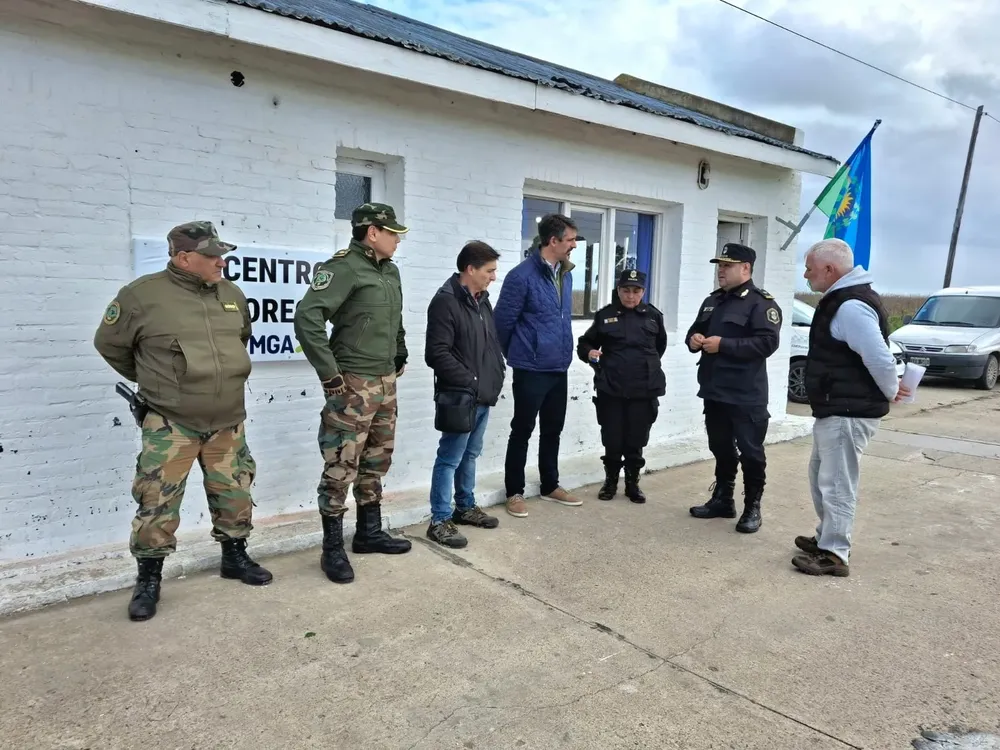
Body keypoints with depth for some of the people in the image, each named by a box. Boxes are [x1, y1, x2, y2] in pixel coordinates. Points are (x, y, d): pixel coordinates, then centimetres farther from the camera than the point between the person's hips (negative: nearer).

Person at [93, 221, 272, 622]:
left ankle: (235, 557, 32)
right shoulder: (142, 295, -10)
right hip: (170, 425, -4)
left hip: (228, 422, 5)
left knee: (235, 495, 13)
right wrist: (154, 380, 10)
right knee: (158, 503, -1)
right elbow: (109, 344, 3)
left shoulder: (232, 294, 5)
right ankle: (148, 578, 17)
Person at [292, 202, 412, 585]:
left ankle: (369, 533, 31)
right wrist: (329, 374, -21)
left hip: (386, 382, 9)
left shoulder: (390, 271, 13)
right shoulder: (344, 268, -14)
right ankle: (333, 549, 11)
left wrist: (400, 356, 22)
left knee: (376, 462, 16)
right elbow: (306, 317, -23)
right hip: (353, 385, -9)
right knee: (341, 468, -2)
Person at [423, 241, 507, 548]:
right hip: (461, 396, -9)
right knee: (450, 459, -2)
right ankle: (440, 521, 7)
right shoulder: (446, 301, -15)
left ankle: (466, 507, 33)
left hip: (484, 395, 9)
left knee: (470, 455, 19)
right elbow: (437, 353, -21)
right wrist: (469, 381, -18)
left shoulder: (482, 300, 13)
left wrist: (498, 372, 8)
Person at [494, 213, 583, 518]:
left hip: (559, 369, 7)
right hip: (531, 370, -7)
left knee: (553, 430, 17)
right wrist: (516, 355, 3)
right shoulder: (522, 276, -15)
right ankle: (514, 492, 16)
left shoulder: (566, 274, 9)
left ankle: (550, 485, 32)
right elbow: (503, 321, -10)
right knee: (522, 431, 4)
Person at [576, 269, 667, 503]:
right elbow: (585, 343, 7)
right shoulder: (605, 315, 0)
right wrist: (589, 352, -13)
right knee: (612, 440, 6)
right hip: (611, 388, -1)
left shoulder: (653, 316, 4)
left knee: (636, 440, 8)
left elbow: (661, 344, 20)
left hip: (644, 389, 1)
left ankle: (632, 482, 24)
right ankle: (611, 480, 25)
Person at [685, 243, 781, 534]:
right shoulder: (712, 301, 16)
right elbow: (695, 330, 23)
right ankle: (722, 499, 29)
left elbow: (767, 342, -20)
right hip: (714, 391, 8)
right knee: (721, 449, 16)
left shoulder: (761, 303, -9)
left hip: (746, 396, -7)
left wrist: (724, 345, -23)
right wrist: (693, 339, -2)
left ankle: (752, 507, 13)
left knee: (751, 452, 1)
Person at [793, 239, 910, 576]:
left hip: (849, 412, -11)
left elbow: (880, 358, -27)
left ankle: (834, 554, 8)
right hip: (835, 409, 11)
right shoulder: (841, 299, 13)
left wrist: (891, 392, -10)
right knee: (821, 475, 21)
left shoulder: (851, 306, -22)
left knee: (836, 483, -3)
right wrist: (889, 390, 16)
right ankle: (826, 538, 34)